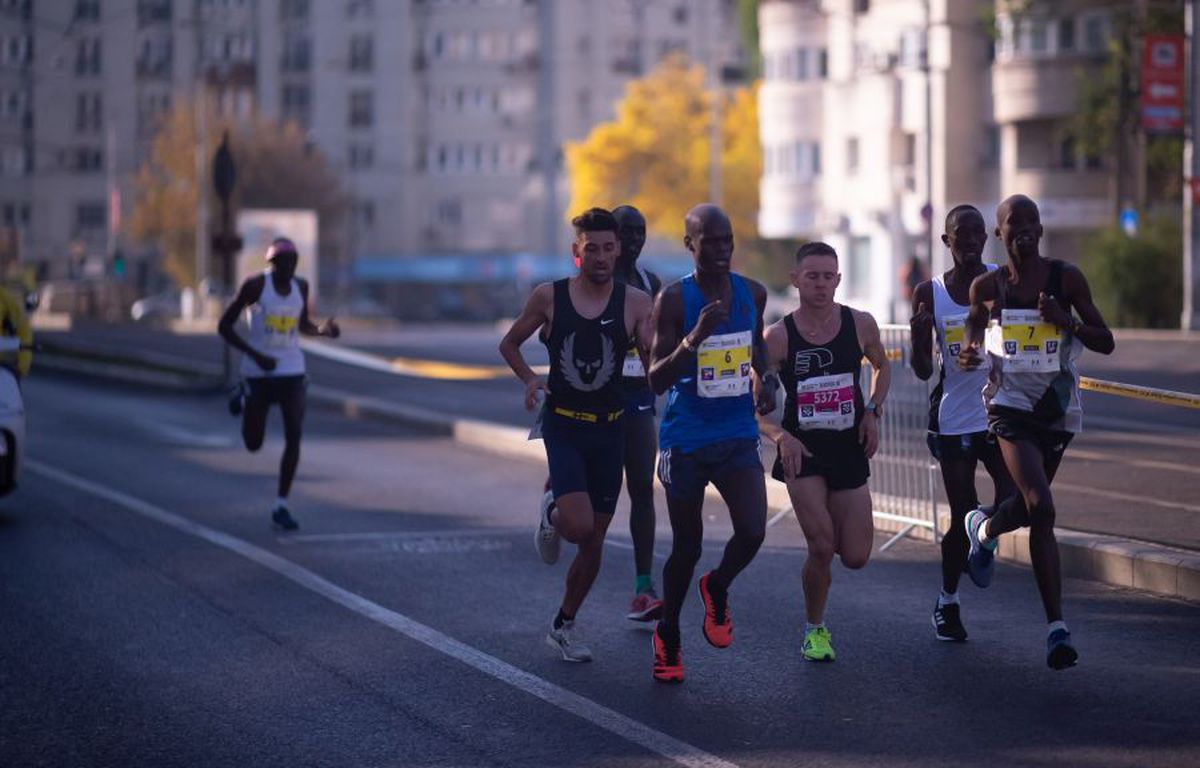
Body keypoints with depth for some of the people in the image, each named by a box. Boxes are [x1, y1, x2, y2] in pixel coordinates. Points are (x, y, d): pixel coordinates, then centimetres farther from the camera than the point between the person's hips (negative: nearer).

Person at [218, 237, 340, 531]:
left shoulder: (301, 287, 2)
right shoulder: (255, 285, -12)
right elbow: (224, 326, -8)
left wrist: (323, 330, -5)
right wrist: (256, 355, -19)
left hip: (292, 372, 3)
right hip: (259, 373, -3)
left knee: (294, 438, -11)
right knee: (253, 444, 8)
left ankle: (281, 506, -1)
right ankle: (243, 399, 40)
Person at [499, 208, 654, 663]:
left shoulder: (634, 303, -3)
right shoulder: (549, 297, -3)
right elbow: (510, 343, 10)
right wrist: (529, 378, -8)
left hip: (610, 428, 2)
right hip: (563, 425, -2)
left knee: (594, 539, 9)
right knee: (579, 526, -21)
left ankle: (564, 626, 27)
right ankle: (551, 517, 17)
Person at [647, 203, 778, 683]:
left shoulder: (752, 294, 2)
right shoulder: (674, 299, -12)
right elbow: (656, 381, -16)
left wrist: (768, 380, 5)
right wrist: (694, 338, -30)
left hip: (738, 437, 3)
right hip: (686, 441, -3)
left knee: (752, 533, -15)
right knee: (687, 546, 5)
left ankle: (717, 589, 19)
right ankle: (667, 636, 30)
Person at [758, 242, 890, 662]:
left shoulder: (861, 324, -3)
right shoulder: (778, 336, -11)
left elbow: (882, 366, 17)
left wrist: (873, 411, 1)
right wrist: (781, 436, -25)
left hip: (849, 448, 3)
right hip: (802, 451, -3)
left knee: (855, 557, 1)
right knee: (821, 547, -14)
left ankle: (826, 520, 37)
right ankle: (814, 629, 10)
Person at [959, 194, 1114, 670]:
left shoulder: (1066, 278, -2)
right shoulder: (986, 287, 0)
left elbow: (1106, 343, 0)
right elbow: (974, 333, 18)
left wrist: (1067, 321, -18)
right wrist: (968, 357, -5)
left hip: (1058, 407, 2)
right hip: (1010, 404, -2)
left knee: (1032, 506, 16)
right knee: (1041, 508, -19)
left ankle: (985, 531, 53)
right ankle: (1056, 626, -16)